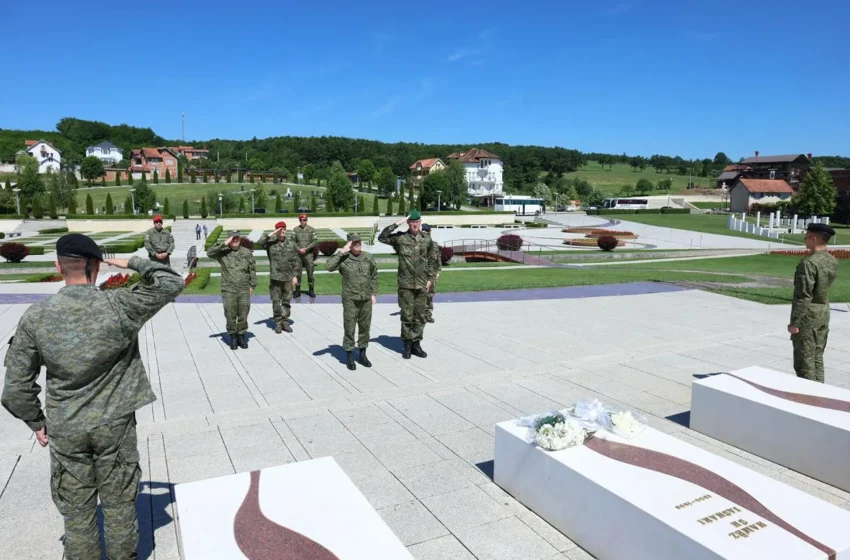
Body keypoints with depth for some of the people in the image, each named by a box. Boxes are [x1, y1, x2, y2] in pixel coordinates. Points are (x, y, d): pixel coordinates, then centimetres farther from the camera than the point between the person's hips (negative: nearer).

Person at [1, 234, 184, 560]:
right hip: (115, 425, -2)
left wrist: (36, 422, 10)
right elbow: (171, 283, -7)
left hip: (65, 430, 2)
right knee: (119, 505, 15)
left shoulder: (35, 317, -9)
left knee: (78, 511, 17)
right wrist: (134, 263, 1)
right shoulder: (119, 306, -17)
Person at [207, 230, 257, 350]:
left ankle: (242, 336, 21)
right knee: (230, 316, 2)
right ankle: (233, 337, 16)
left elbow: (253, 269, 9)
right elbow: (209, 253, -14)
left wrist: (252, 285, 6)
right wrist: (224, 244, -16)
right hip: (228, 290, -1)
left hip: (244, 290, 1)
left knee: (243, 315, 7)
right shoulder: (223, 253, 2)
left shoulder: (247, 252, 7)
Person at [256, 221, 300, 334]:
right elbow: (259, 244, -21)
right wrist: (271, 234, -17)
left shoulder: (291, 243, 4)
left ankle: (285, 322, 19)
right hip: (275, 278, -2)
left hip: (288, 278, 2)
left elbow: (296, 261, 5)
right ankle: (277, 323, 14)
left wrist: (295, 275, 0)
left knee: (287, 301, 8)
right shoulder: (270, 242, -1)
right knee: (276, 301, 4)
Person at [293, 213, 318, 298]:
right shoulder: (295, 229, 2)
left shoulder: (311, 230, 1)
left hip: (308, 254, 0)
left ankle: (311, 290, 14)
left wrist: (306, 248, -12)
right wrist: (299, 249, -13)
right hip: (298, 254, 0)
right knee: (297, 273, 4)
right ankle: (297, 291, 14)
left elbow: (315, 242, -2)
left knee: (310, 273, 2)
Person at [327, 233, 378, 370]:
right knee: (349, 328, 3)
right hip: (350, 300, -4)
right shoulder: (343, 259, -8)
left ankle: (362, 355, 27)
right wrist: (341, 252, -21)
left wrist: (374, 293, 10)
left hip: (366, 299, 4)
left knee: (365, 327, 12)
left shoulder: (368, 257, 4)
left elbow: (374, 276, 13)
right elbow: (329, 266, -25)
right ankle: (349, 357, 17)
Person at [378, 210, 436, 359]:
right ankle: (407, 344, 15)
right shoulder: (400, 238, -2)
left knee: (420, 316, 8)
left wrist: (430, 279, 6)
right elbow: (381, 238, -13)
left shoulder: (427, 239, 7)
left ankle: (416, 344, 19)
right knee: (407, 316, 3)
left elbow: (431, 261, 12)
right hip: (405, 285, -3)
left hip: (422, 285, 3)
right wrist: (397, 224, -15)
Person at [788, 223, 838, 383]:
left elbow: (803, 296, -23)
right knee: (817, 359, 17)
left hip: (808, 316, -8)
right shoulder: (833, 261, 4)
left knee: (805, 362, 1)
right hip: (824, 315, 8)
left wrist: (794, 322, -18)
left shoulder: (808, 263, -21)